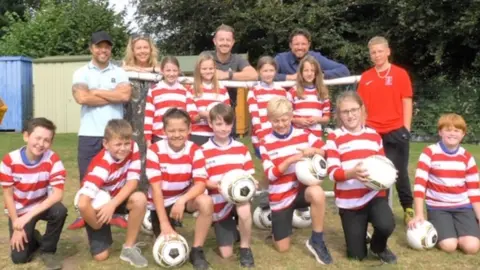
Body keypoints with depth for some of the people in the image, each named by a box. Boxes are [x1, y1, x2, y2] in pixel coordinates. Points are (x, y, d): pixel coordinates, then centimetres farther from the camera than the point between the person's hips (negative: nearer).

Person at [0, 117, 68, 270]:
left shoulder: (52, 159, -22)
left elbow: (58, 194, -28)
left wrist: (30, 215, -36)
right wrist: (17, 226, -14)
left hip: (42, 206, 0)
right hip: (19, 211, 0)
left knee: (60, 211, -34)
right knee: (19, 257, -11)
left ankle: (47, 250, -7)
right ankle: (32, 237, 25)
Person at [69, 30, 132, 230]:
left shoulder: (119, 73, 8)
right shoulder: (81, 73, 5)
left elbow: (126, 95, -10)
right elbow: (82, 98, -13)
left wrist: (96, 92, -7)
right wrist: (114, 96, -7)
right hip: (89, 134, 0)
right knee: (87, 177, 6)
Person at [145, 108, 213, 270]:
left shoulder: (195, 151, -13)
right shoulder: (154, 151, -19)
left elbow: (200, 183, -21)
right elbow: (156, 188, -21)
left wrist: (182, 200, -40)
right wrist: (164, 223, -26)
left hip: (184, 197, 1)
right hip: (161, 203, -1)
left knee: (206, 202, -31)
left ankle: (196, 251, -13)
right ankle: (154, 223, 27)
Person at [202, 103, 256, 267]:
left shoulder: (241, 149, 3)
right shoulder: (204, 151, -6)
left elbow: (250, 176, 6)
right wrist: (216, 185, -25)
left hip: (239, 197, 1)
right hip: (219, 204, -1)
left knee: (244, 211, -37)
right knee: (226, 254, -1)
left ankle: (245, 247, -8)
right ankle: (234, 231, 35)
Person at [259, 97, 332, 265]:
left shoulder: (304, 136, -3)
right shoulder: (266, 144, -6)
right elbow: (271, 175, -14)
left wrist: (314, 151, -24)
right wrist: (290, 160, -29)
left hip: (301, 189, 1)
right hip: (280, 198, 0)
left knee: (317, 193, -38)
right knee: (282, 248, 2)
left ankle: (317, 241, -17)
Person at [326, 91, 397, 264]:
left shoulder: (374, 135, 7)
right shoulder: (334, 137, -6)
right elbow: (333, 173, -14)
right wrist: (352, 173, -34)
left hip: (374, 195, 2)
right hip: (349, 201, -2)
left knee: (386, 225, -30)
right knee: (356, 255, 2)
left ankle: (378, 247, 8)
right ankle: (361, 234, 40)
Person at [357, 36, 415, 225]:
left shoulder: (400, 74, 1)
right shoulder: (365, 77, 6)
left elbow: (407, 102, 1)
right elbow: (362, 105, 8)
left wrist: (406, 129, -4)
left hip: (396, 131, -1)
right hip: (373, 133, 2)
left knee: (400, 173, 8)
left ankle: (408, 208, 22)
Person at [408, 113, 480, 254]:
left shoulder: (467, 157, 3)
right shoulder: (429, 153, -9)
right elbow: (420, 185, -12)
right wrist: (419, 214, -17)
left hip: (463, 207, 3)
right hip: (438, 207, -3)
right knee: (449, 246, -21)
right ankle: (436, 228, 11)